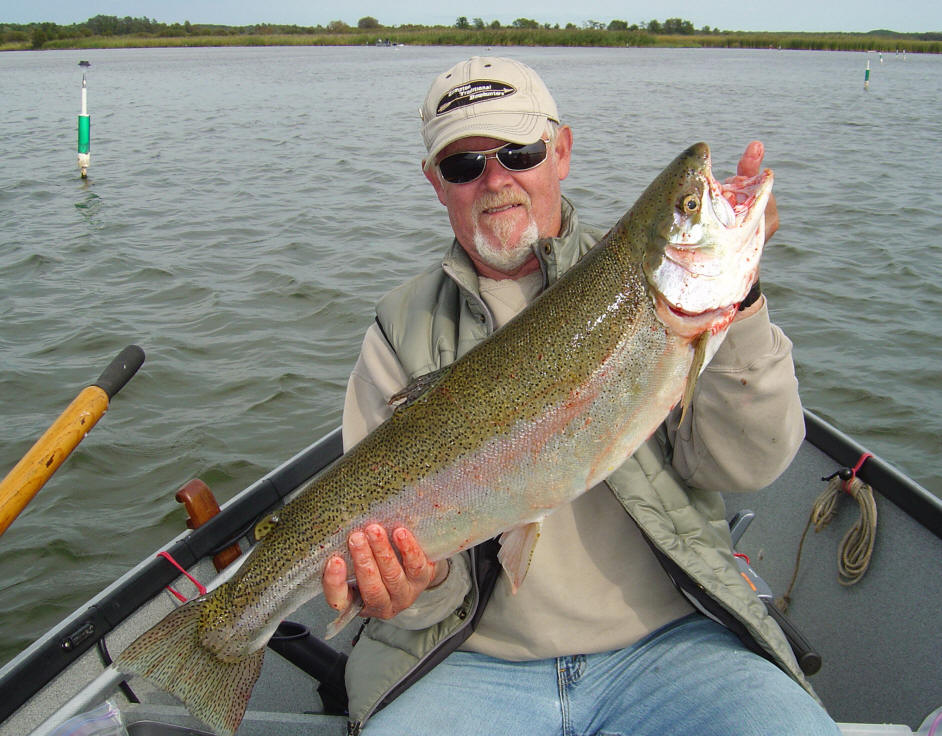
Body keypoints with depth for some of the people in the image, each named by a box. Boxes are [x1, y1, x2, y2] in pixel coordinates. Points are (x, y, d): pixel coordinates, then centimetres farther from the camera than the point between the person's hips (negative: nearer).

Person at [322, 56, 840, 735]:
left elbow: (746, 463, -8)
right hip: (472, 659, 1)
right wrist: (424, 582, -23)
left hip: (665, 641, 0)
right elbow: (383, 533, -1)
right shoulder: (403, 333, 4)